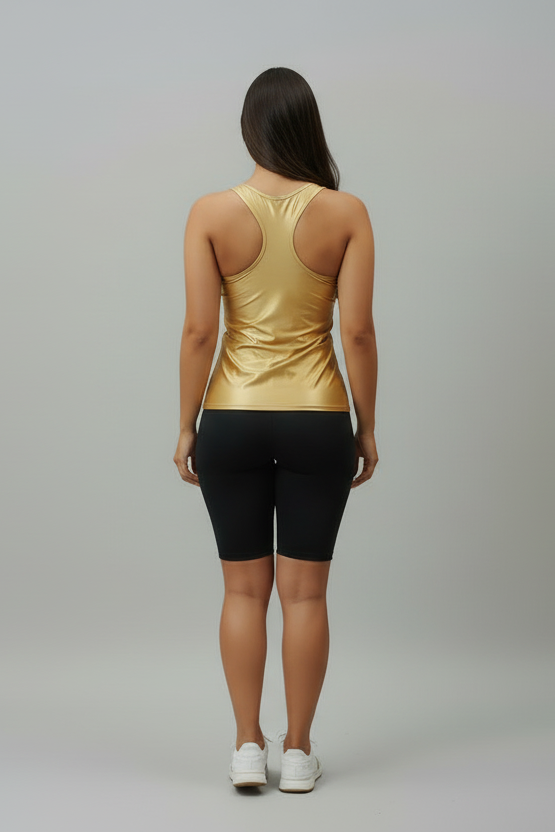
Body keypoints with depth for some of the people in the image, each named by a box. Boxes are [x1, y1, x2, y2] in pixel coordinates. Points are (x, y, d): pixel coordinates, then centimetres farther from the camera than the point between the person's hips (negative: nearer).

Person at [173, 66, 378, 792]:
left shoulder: (211, 213, -6)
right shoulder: (345, 213, -5)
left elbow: (199, 331, -7)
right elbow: (358, 332, -6)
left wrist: (187, 426, 3)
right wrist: (366, 426, 4)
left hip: (232, 422, 0)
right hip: (317, 423, 0)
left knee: (244, 589, 11)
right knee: (305, 591, 8)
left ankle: (248, 748, 15)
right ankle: (298, 752, 17)